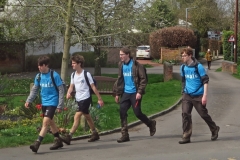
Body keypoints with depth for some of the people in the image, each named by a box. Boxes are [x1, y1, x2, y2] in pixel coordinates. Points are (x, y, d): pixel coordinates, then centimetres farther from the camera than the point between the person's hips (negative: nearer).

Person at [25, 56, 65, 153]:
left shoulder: (55, 75, -13)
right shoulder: (38, 76, 3)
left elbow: (61, 90, -10)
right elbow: (35, 89, 11)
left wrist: (60, 105, -12)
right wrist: (29, 100, -2)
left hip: (52, 102, -7)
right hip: (44, 103, 7)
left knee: (46, 122, -17)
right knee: (50, 122, 17)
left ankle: (37, 144, -20)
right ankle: (58, 141, 31)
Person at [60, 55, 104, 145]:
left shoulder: (86, 74, -10)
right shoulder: (73, 75, 8)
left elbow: (93, 87, -7)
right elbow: (72, 86, 13)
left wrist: (99, 99, -4)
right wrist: (69, 93, -10)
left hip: (86, 98, -7)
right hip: (78, 99, 7)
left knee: (77, 116, -15)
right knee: (87, 116, 16)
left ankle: (69, 137, -19)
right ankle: (95, 134, 30)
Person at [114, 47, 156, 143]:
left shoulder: (136, 65, -11)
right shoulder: (121, 65, 8)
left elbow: (143, 79, -12)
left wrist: (140, 92, -18)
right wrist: (117, 93, 14)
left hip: (135, 93, -6)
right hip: (125, 93, 6)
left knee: (137, 113, -3)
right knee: (122, 112, -3)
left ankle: (151, 124, 26)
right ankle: (124, 135, 4)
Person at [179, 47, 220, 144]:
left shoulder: (198, 66, -12)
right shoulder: (183, 67, 5)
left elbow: (205, 81, -11)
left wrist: (205, 95, -16)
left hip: (198, 95, -5)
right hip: (187, 95, 5)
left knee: (203, 114, 5)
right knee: (185, 114, -8)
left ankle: (215, 130, 30)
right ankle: (186, 136, -3)